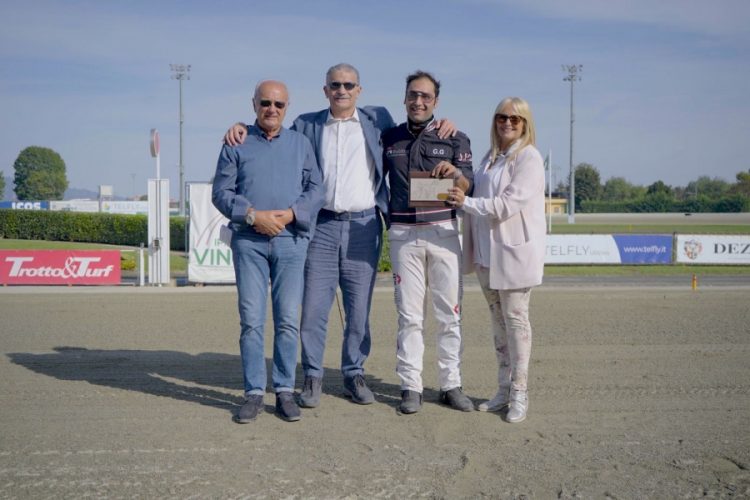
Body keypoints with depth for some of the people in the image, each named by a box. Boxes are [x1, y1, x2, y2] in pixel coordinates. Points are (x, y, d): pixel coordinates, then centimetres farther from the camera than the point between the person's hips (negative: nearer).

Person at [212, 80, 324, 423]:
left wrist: (289, 214, -10)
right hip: (248, 240, 0)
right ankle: (254, 393, 6)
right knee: (251, 319, -2)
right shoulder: (236, 145, 10)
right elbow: (221, 192, 4)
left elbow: (316, 190, 6)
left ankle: (285, 391, 8)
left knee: (288, 319, -1)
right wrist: (252, 215, -11)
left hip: (291, 239, 1)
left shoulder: (301, 144, 13)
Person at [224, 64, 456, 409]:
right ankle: (312, 377, 13)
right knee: (313, 307, 0)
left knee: (359, 309, 6)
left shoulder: (378, 119, 10)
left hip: (363, 226, 0)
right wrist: (242, 128, 1)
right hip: (321, 226, 0)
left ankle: (354, 374, 20)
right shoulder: (306, 124, 10)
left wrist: (439, 128, 5)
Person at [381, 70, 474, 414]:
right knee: (409, 315, 3)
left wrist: (456, 174, -20)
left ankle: (451, 385, 14)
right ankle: (411, 387, 10)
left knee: (449, 314, 4)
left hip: (443, 232, 0)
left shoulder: (455, 139, 6)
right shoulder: (389, 138, 11)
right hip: (403, 235, 1)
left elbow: (469, 189, 1)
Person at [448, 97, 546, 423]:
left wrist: (468, 203, -18)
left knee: (515, 318, -1)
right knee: (498, 320, 11)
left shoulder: (529, 157, -8)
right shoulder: (490, 157, 15)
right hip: (487, 251, 7)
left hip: (515, 250, -7)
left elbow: (510, 203, -18)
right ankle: (504, 389, 20)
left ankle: (519, 393, 8)